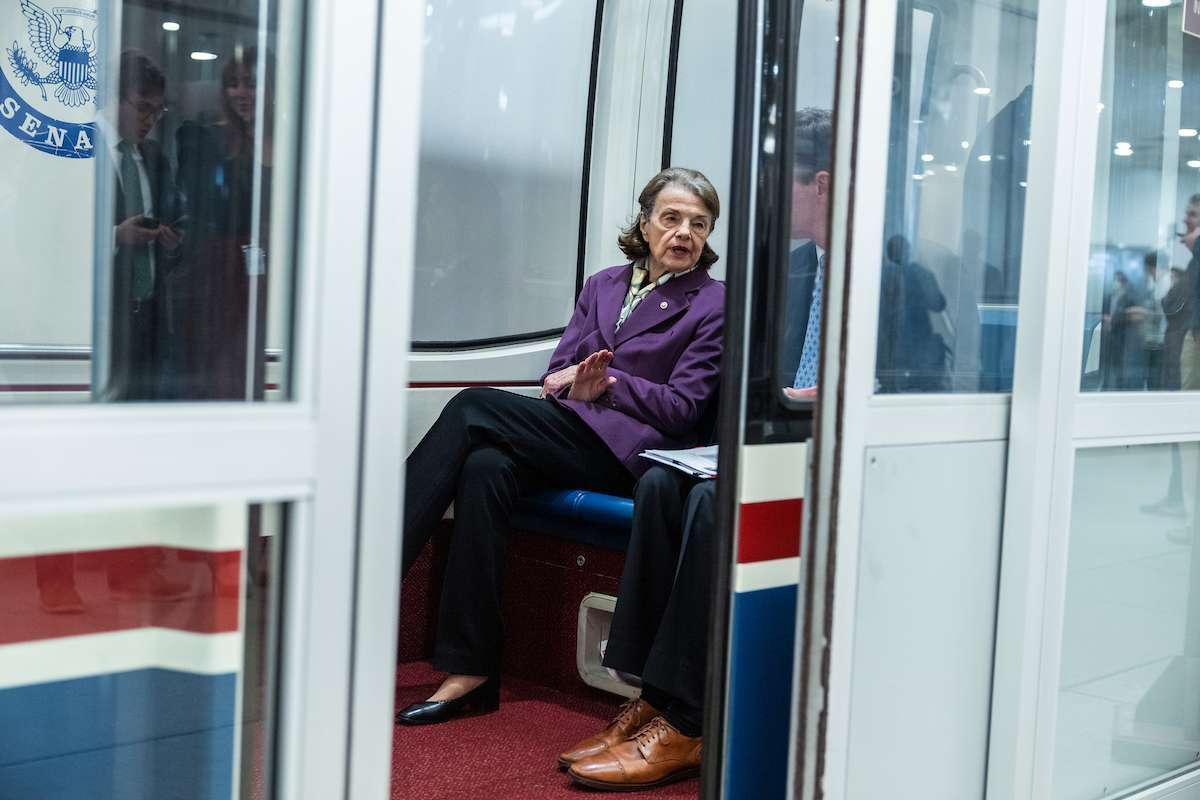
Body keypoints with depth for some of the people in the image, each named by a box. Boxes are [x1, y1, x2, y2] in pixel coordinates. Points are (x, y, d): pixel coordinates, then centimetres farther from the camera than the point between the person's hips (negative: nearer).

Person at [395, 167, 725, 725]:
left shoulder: (713, 304, 6)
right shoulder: (602, 286, 22)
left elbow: (681, 408, -2)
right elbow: (555, 376, 16)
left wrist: (605, 381, -7)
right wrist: (576, 383, -7)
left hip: (629, 452, -5)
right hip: (568, 440, 5)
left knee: (474, 407, -21)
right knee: (486, 466, -30)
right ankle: (470, 671, -29)